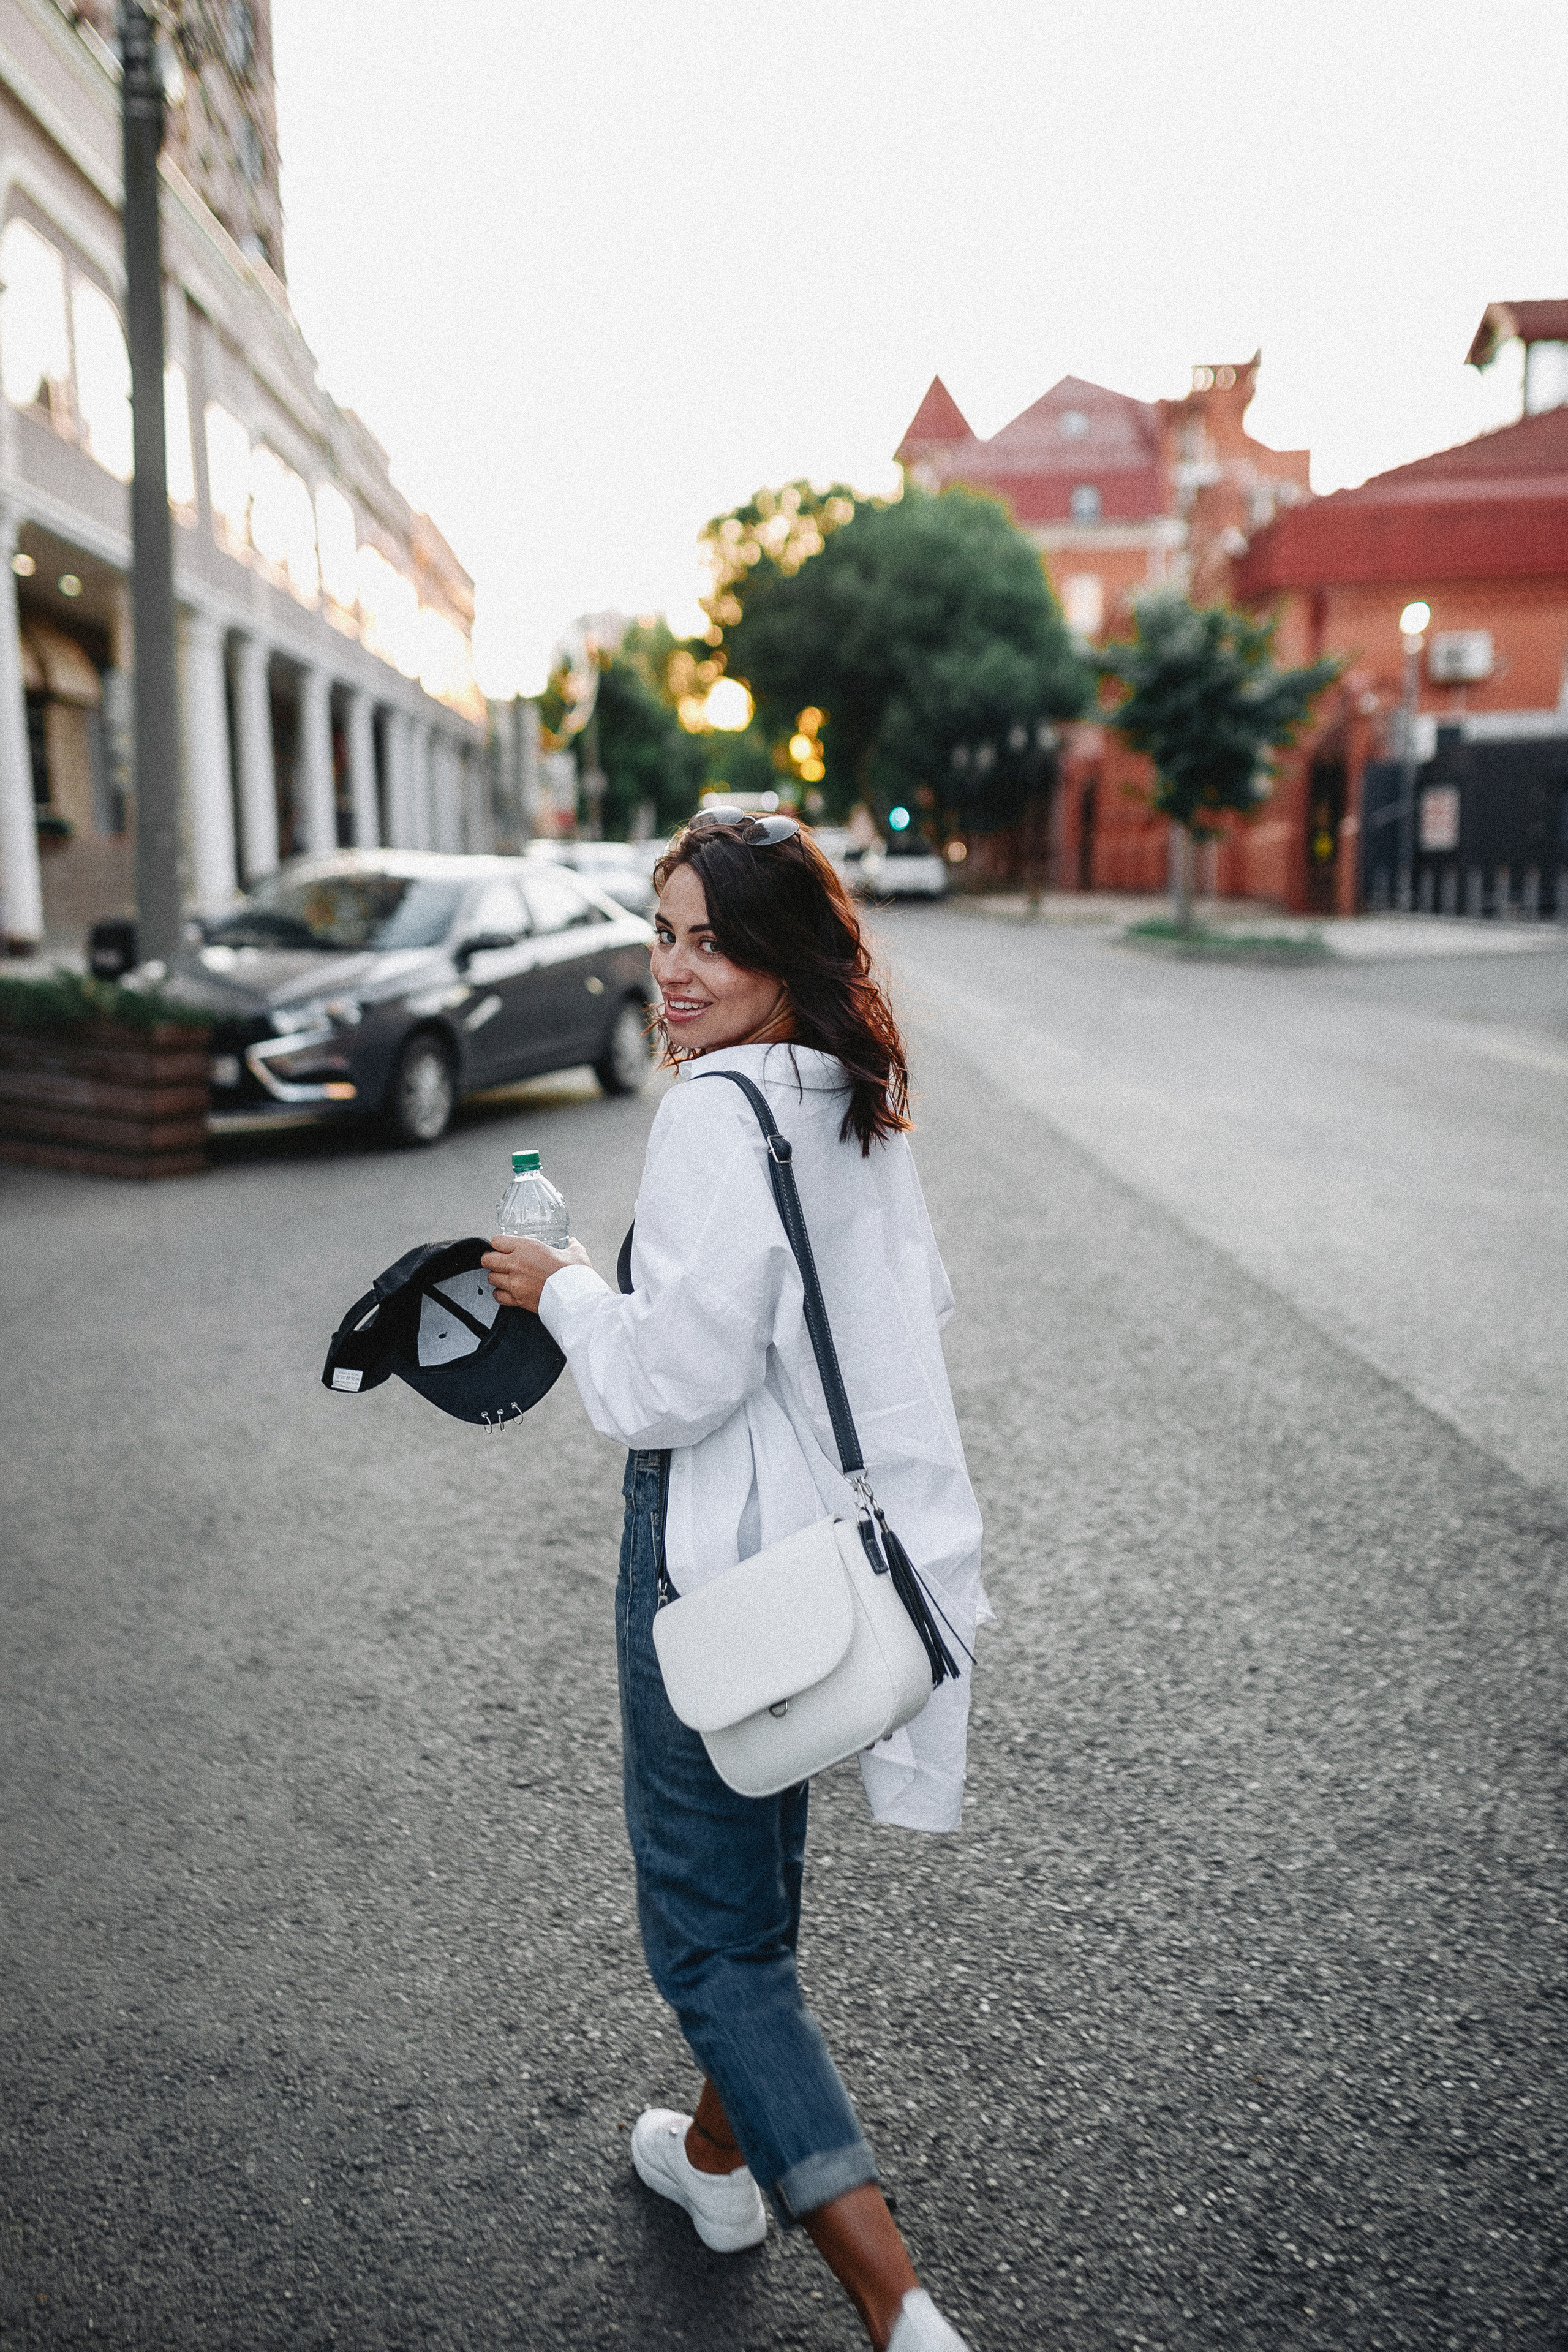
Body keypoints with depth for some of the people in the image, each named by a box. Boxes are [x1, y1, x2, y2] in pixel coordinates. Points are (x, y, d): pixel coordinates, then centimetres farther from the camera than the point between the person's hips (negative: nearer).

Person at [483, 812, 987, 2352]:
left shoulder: (717, 1115, -21)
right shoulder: (858, 1105, 5)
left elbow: (677, 1379, -24)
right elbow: (919, 1302, 15)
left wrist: (561, 1291, -9)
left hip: (724, 1552, -9)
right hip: (831, 1524, 9)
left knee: (706, 1921, 5)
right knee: (757, 1865, 25)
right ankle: (721, 2155, 48)